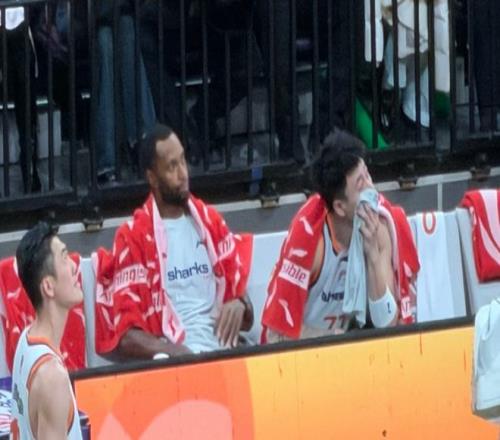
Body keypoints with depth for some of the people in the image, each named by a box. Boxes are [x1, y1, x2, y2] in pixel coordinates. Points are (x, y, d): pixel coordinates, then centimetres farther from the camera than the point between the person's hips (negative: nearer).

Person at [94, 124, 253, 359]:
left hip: (221, 352, 4)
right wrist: (177, 353, -19)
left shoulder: (210, 221, 18)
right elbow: (126, 335, -5)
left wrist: (240, 306, -1)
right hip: (172, 361, -4)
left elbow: (242, 303, 22)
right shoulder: (133, 237, 2)